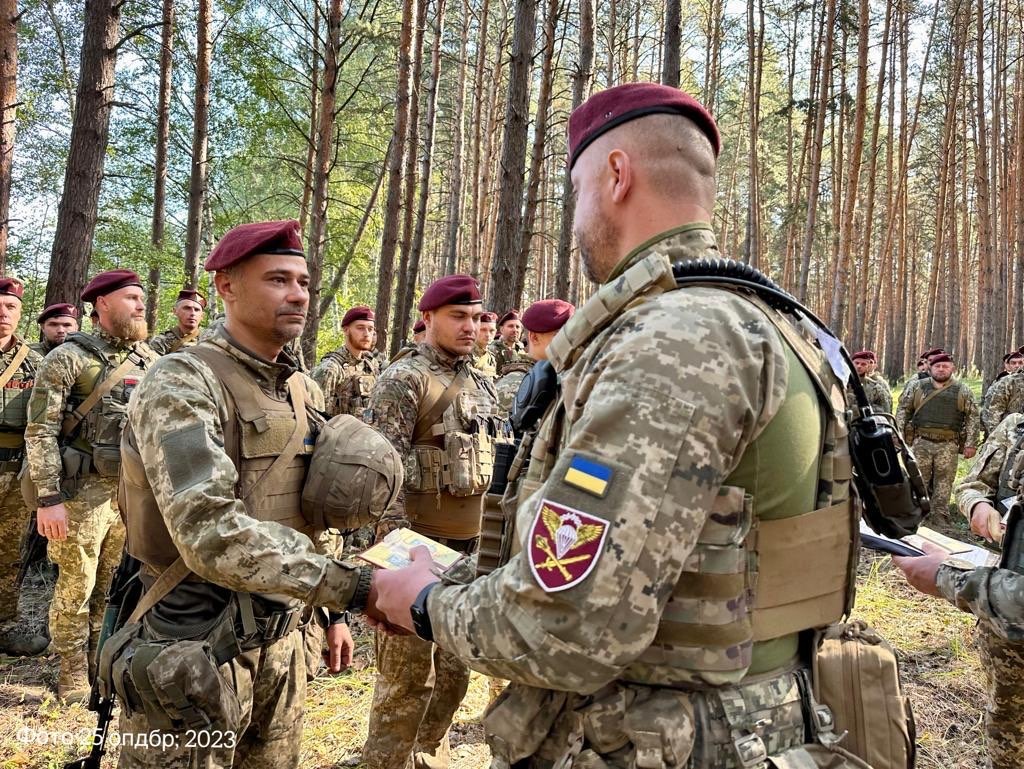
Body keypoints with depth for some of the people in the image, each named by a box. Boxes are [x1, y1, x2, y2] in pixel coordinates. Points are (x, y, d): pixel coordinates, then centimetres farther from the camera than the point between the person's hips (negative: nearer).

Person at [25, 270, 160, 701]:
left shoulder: (151, 362, 9)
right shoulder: (69, 358, -7)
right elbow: (40, 432, -11)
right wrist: (48, 499, -16)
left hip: (135, 491, 5)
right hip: (84, 491, -5)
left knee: (115, 587, 14)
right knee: (76, 588, 5)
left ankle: (102, 666, 29)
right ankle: (73, 675, 20)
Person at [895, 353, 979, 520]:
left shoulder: (962, 390, 7)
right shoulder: (918, 388, 8)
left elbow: (972, 417, 6)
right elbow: (903, 409, 9)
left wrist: (971, 444, -1)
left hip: (948, 445, 0)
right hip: (921, 442, 0)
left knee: (944, 482, 4)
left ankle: (939, 517, 11)